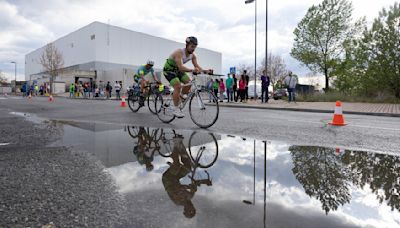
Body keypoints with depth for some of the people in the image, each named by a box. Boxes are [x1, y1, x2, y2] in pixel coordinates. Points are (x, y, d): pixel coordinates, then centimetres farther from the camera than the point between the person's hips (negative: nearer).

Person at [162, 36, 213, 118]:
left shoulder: (193, 55, -9)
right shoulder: (179, 52, -31)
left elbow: (197, 66, -13)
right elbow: (180, 67, -43)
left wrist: (205, 71, -32)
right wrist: (192, 70, -59)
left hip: (177, 70, 7)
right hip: (169, 70, -7)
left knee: (189, 82, -11)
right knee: (178, 86, -23)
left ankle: (182, 95, 15)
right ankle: (175, 108, -14)